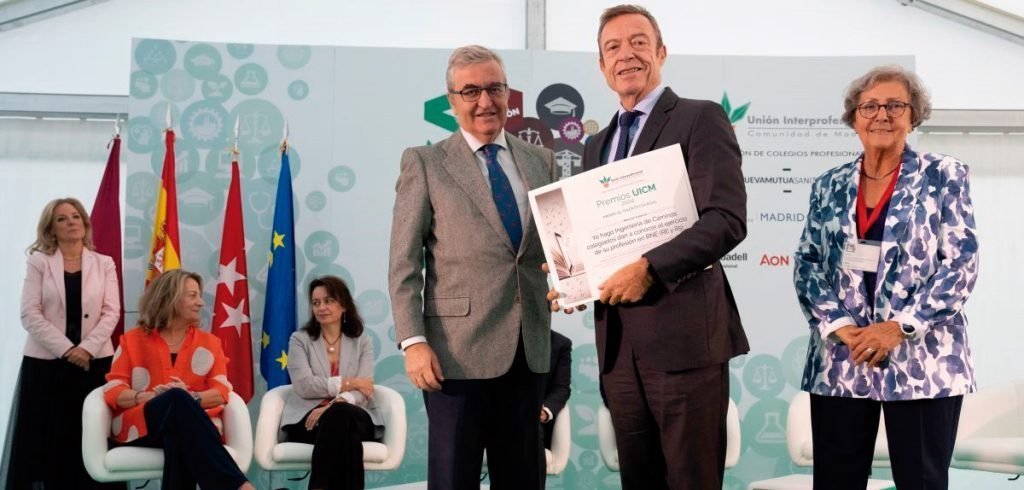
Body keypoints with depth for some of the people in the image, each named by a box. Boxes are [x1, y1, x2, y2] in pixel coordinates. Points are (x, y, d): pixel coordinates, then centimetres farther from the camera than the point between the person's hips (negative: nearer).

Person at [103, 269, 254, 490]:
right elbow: (113, 391, 3)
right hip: (141, 426, -1)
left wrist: (190, 397, -17)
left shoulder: (209, 342, 18)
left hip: (196, 426, 1)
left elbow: (221, 392, 4)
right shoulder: (133, 340, 14)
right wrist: (150, 396, -16)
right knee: (177, 399, -36)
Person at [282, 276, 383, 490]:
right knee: (339, 418, -37)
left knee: (341, 415, -37)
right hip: (308, 419, -1)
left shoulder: (362, 342, 15)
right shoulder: (300, 340, 13)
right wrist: (348, 383, -7)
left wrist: (334, 405, -23)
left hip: (355, 419, 1)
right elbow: (304, 386, -4)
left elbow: (362, 390, -2)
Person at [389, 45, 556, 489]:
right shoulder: (424, 163, 2)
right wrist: (413, 341, -13)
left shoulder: (540, 161, 13)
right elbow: (404, 262, -3)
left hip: (527, 348, 4)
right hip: (459, 349, -3)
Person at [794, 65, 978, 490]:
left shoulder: (944, 177, 3)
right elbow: (807, 263, 7)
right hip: (840, 361, 3)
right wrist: (839, 326, -9)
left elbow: (962, 264, -4)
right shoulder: (829, 186, 10)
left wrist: (899, 326, -14)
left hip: (921, 361, -2)